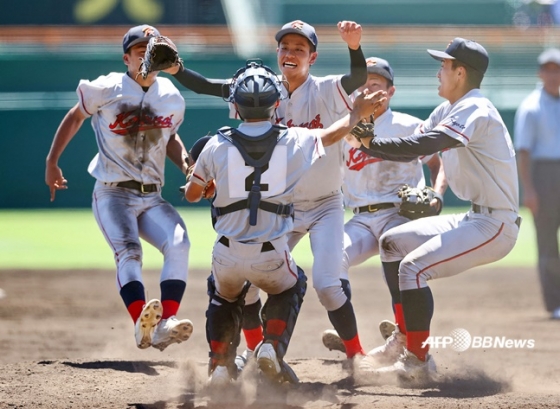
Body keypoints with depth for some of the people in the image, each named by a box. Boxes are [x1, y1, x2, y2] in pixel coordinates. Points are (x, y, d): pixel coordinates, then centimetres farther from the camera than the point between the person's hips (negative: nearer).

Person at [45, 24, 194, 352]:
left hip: (152, 198, 4)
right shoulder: (107, 89, -4)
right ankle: (141, 324, -44)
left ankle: (166, 324, -31)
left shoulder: (173, 99, 6)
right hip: (113, 194, -4)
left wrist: (185, 163, 4)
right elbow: (75, 117, 12)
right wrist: (52, 162, 14)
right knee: (129, 251, -28)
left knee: (179, 244, -23)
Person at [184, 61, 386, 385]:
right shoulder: (295, 142, -5)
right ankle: (272, 347, 10)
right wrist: (357, 113, 36)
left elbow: (192, 194, 10)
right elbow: (333, 134, 17)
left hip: (227, 254, 1)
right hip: (272, 255, -1)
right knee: (290, 288, 32)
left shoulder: (217, 145, -4)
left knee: (224, 297, 33)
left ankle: (220, 364, 18)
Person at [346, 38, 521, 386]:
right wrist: (369, 150, -10)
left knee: (413, 267, -22)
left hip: (495, 226, -11)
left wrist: (369, 143, -26)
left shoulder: (475, 111, -17)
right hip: (475, 220, 11)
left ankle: (417, 363, -19)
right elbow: (413, 148, 8)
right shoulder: (450, 110, 14)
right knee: (393, 243, 17)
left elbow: (422, 146, -29)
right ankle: (404, 339, 17)